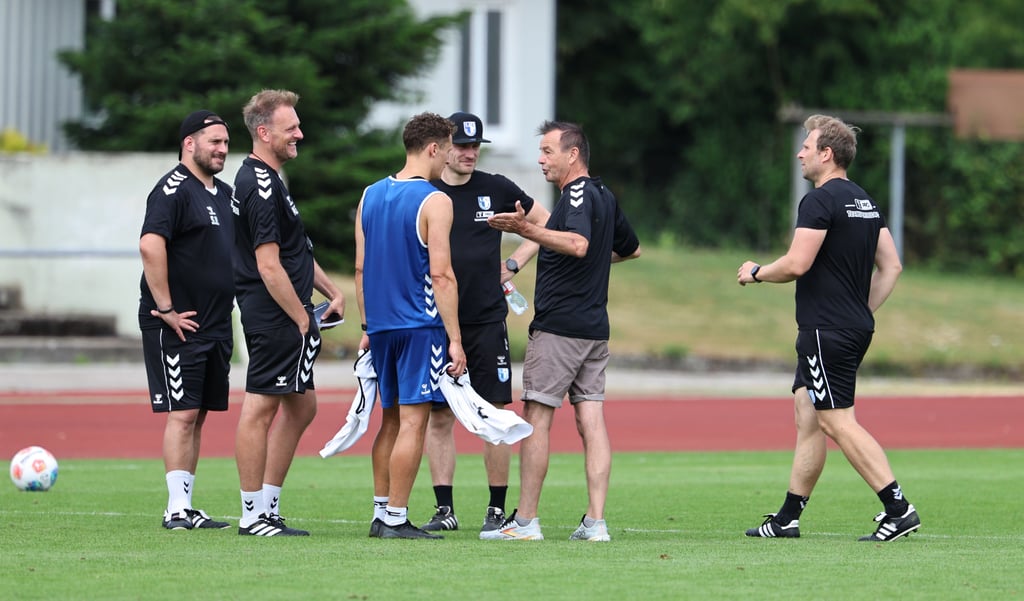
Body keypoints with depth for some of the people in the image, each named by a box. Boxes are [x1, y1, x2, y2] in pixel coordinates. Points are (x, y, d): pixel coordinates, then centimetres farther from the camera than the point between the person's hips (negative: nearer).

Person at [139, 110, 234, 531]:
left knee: (197, 415, 8)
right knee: (183, 413, -9)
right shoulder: (173, 189, -12)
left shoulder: (223, 194, 16)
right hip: (176, 324, -8)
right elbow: (150, 245, -24)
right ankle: (177, 510, -8)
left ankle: (186, 507, 12)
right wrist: (165, 309, -23)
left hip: (215, 322, 8)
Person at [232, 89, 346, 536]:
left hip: (287, 317, 11)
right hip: (275, 315, -11)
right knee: (260, 408, -6)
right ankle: (254, 514, -3)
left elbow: (295, 251, 27)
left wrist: (330, 290, 21)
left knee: (301, 405, 15)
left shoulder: (263, 179, 17)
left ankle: (268, 508, 19)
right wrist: (303, 319, -17)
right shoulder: (261, 186, -17)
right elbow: (268, 265, -21)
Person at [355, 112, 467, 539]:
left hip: (381, 325, 7)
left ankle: (381, 512, 17)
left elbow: (360, 269, 12)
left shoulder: (370, 196, 10)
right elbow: (440, 274, -15)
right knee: (412, 422, -5)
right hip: (421, 326, -7)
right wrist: (455, 339, -13)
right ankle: (396, 519, -6)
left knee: (391, 420, 16)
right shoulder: (434, 201, -11)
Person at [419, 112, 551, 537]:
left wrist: (514, 264, 7)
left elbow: (545, 223, 18)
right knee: (439, 416, 1)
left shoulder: (496, 190, 5)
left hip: (487, 321, 0)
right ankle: (444, 509, 6)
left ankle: (497, 508, 5)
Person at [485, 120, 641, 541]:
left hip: (558, 328, -9)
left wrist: (528, 231, -41)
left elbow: (578, 243, -33)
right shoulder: (605, 196, 15)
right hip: (595, 327, 9)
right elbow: (631, 249, 30)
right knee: (591, 420, 3)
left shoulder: (577, 194, -13)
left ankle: (525, 520, -3)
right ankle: (596, 522, -1)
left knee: (537, 417, -4)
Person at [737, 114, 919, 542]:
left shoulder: (819, 201, -14)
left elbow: (796, 265, -20)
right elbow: (891, 267, 16)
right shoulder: (865, 202, 15)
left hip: (825, 330, -10)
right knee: (807, 416, 13)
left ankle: (899, 509, -16)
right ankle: (788, 518, 15)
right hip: (855, 328, 10)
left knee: (838, 422, -10)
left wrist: (756, 273, -2)